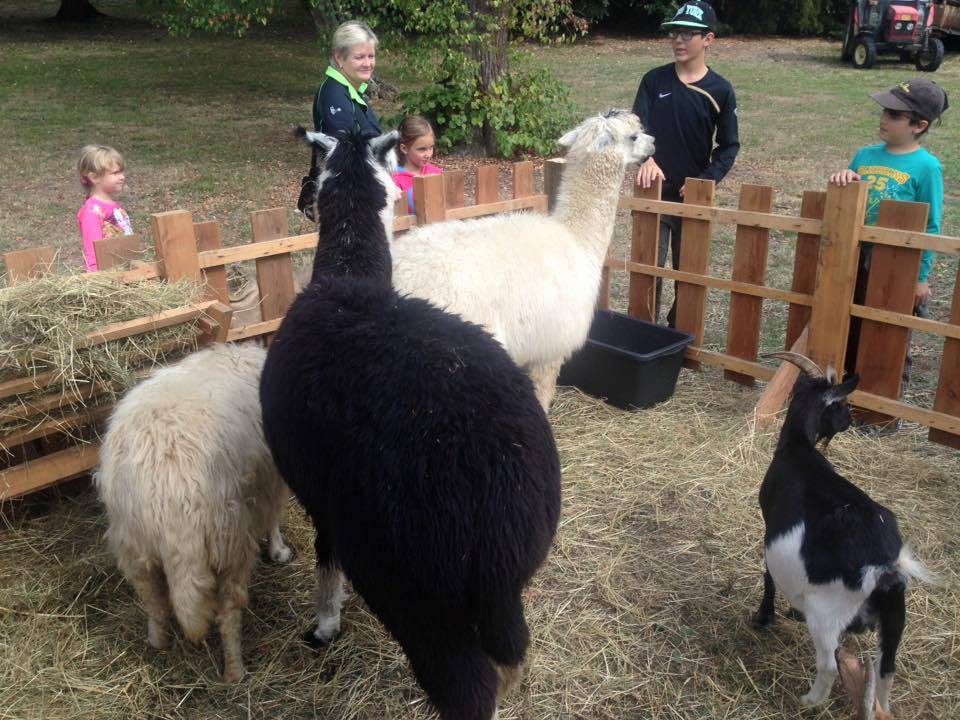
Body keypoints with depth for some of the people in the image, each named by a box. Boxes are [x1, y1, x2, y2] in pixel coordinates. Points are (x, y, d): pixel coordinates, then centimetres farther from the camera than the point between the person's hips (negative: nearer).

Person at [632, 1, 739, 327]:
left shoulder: (720, 90, -2)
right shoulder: (654, 80, 0)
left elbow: (729, 145, 1)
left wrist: (706, 180, -15)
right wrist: (645, 159, -28)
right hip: (653, 194, 0)